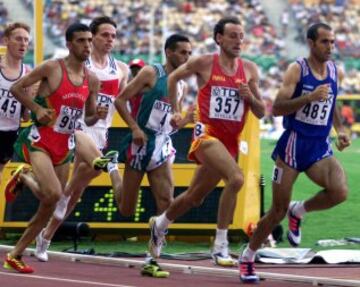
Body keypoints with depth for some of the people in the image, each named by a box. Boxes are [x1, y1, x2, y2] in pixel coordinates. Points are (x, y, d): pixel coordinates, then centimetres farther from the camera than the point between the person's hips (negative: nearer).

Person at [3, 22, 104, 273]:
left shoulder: (93, 80, 7)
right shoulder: (52, 68, -10)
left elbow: (88, 120, 15)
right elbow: (16, 88, -3)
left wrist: (97, 116, -7)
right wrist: (37, 108, -15)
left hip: (64, 147, 6)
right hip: (39, 142, -6)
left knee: (49, 207, 5)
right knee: (54, 193, -29)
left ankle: (15, 255, 15)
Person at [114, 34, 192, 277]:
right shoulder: (151, 73, -8)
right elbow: (121, 100, -8)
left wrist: (188, 119, -3)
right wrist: (134, 127, -18)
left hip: (162, 148, 5)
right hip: (141, 143, -5)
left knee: (166, 204, -11)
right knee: (127, 209, 6)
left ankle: (152, 260, -7)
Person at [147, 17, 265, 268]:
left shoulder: (249, 69, 5)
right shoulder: (204, 64, -5)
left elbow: (261, 113, 8)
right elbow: (173, 78, 13)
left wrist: (250, 96, -11)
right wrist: (175, 112, 13)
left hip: (231, 142, 5)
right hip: (207, 135, -5)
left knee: (195, 197, 19)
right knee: (236, 178, -31)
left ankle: (160, 225, 48)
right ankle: (220, 246, -26)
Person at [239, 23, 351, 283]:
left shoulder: (336, 73, 6)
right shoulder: (297, 70, -10)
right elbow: (277, 108, -17)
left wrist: (340, 129, 12)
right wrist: (309, 97, -27)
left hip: (320, 148, 4)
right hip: (293, 145, -4)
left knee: (340, 192, -24)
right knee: (278, 210, 1)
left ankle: (298, 212, 6)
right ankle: (247, 258, 21)